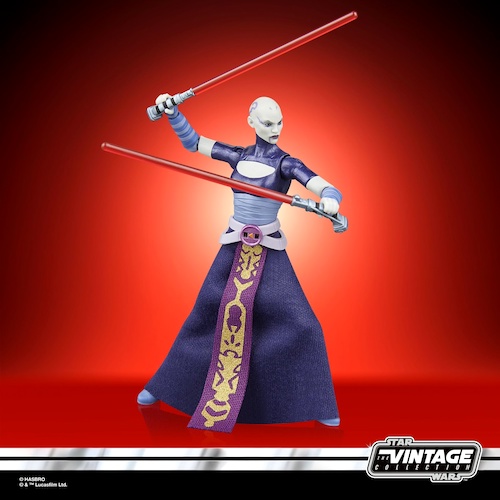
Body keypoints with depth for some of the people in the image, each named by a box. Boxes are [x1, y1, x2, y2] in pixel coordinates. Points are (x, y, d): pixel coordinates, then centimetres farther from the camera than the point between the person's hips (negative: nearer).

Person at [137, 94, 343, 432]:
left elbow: (326, 188, -21)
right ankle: (163, 386, 27)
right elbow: (192, 141, 11)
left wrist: (330, 200, -44)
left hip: (270, 251, -2)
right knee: (204, 316, 10)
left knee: (300, 324, -10)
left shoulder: (286, 163, -7)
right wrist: (172, 111, -2)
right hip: (234, 246, 2)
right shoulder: (238, 156, 3)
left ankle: (316, 406, 8)